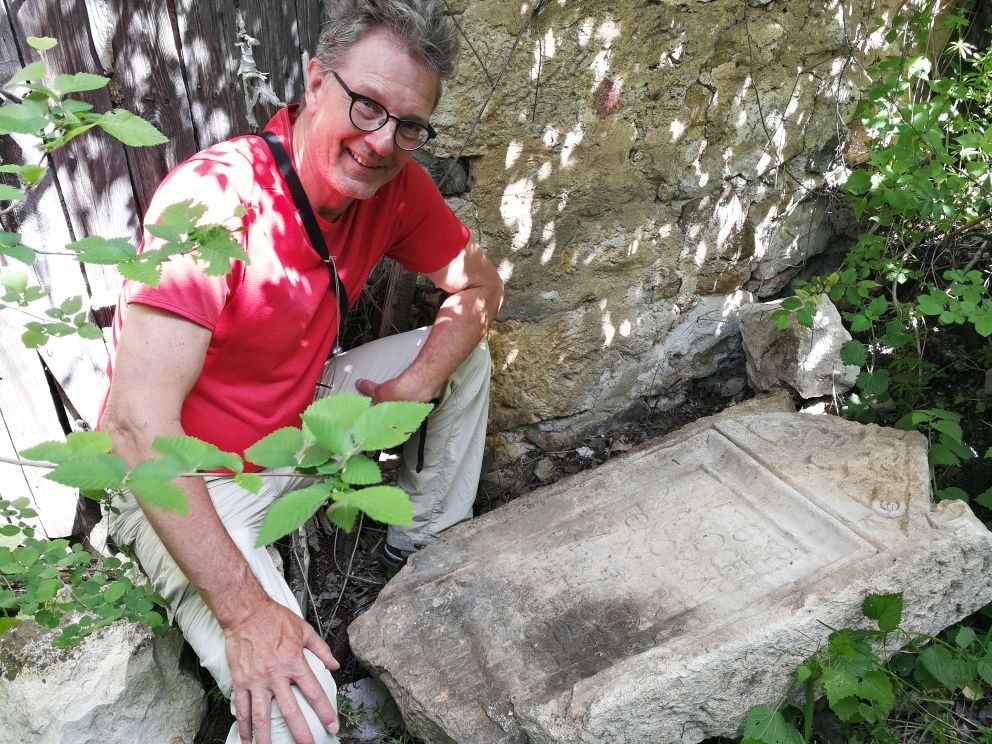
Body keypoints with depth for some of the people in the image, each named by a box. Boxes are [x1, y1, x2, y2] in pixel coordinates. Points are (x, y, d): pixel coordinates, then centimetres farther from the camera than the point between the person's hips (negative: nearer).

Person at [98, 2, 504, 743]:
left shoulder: (394, 185, -10)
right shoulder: (214, 197, -30)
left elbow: (478, 283, 5)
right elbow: (138, 422, -34)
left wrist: (417, 384, -14)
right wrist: (245, 612, -33)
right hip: (185, 481, -7)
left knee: (465, 353, 7)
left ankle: (430, 545, 23)